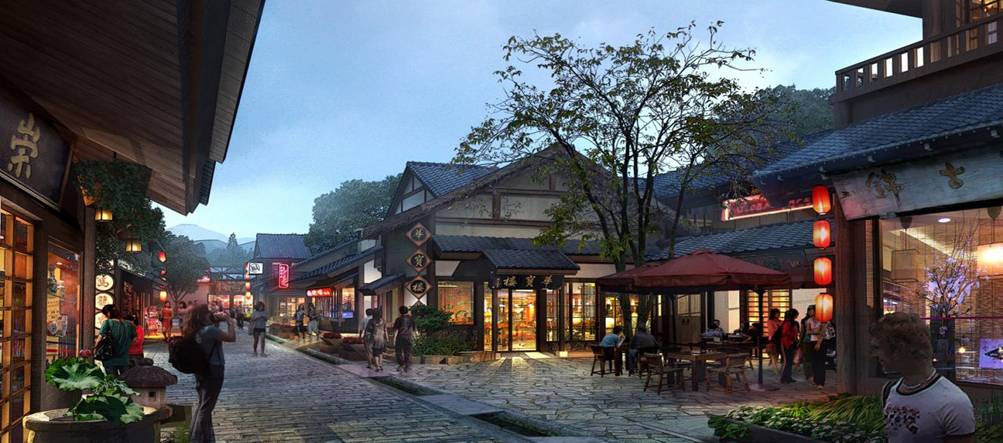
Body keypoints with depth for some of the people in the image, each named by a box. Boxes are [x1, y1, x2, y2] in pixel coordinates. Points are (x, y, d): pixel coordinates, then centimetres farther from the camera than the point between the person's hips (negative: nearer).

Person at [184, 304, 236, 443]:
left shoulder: (196, 331, 3)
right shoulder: (210, 330, -24)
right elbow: (232, 338, -23)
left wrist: (217, 319, 4)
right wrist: (230, 321, -11)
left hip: (201, 370, 9)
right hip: (213, 371, -9)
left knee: (202, 404, 20)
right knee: (206, 406, 2)